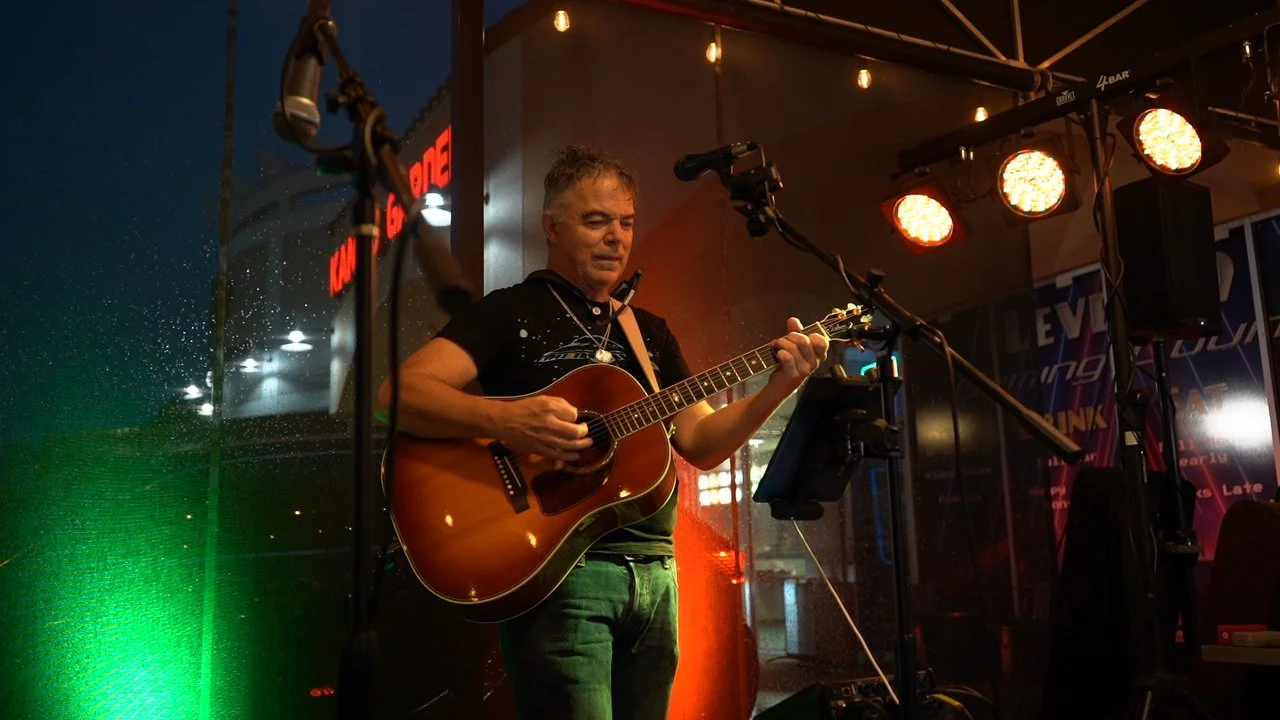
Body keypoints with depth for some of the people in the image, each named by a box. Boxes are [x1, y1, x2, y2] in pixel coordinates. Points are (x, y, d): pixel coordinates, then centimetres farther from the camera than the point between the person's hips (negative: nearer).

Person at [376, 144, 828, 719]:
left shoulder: (650, 332, 18)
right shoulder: (509, 312, -1)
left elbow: (701, 444, 12)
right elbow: (398, 394, -13)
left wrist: (778, 386, -3)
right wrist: (504, 420, -29)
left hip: (654, 573, 6)